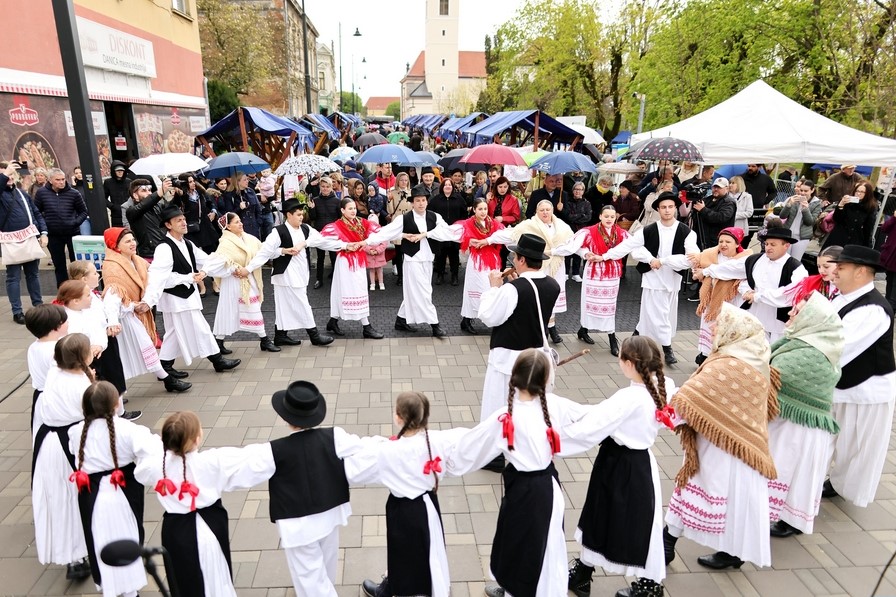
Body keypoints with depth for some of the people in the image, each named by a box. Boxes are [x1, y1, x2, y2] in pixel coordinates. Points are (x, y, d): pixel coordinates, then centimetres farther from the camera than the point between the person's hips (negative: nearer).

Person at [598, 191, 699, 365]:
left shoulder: (686, 233, -7)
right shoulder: (647, 231, -4)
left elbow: (691, 259, -16)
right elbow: (626, 246, -1)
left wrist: (662, 261, -18)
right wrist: (604, 256, -4)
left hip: (673, 279, 1)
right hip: (653, 278, -1)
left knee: (650, 313, 13)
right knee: (657, 314, -2)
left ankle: (638, 333, 37)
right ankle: (667, 348, 11)